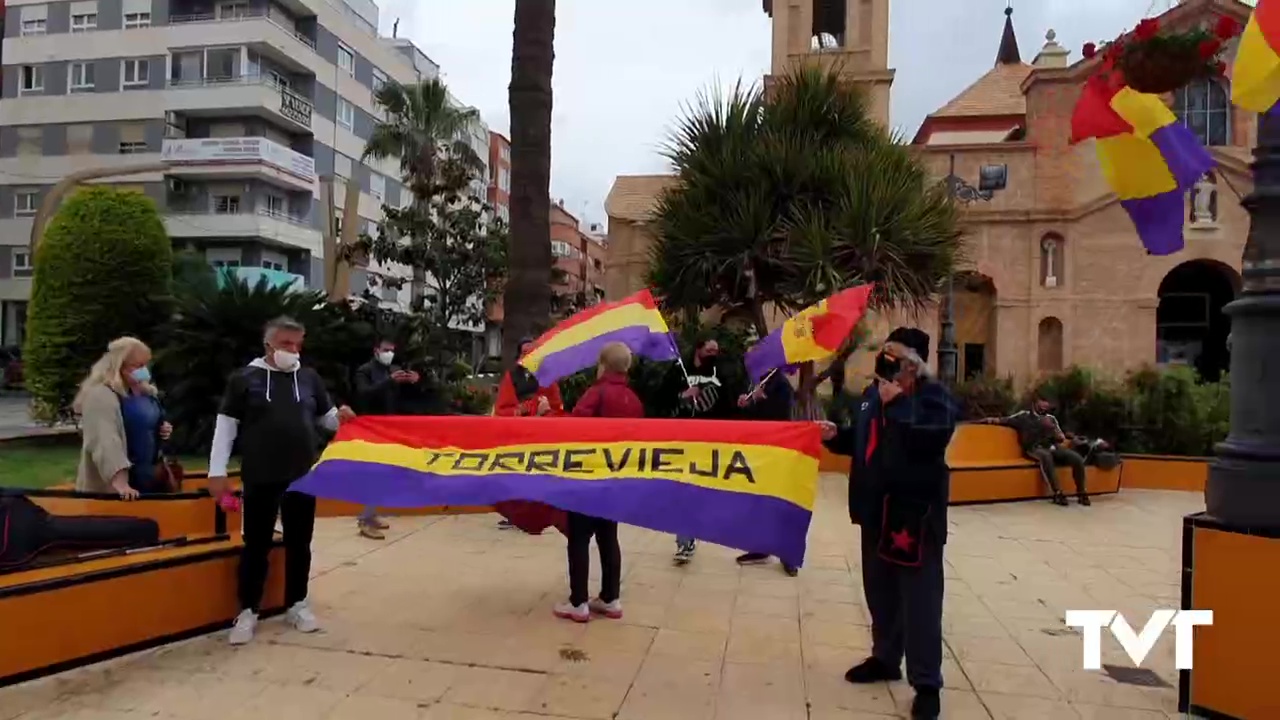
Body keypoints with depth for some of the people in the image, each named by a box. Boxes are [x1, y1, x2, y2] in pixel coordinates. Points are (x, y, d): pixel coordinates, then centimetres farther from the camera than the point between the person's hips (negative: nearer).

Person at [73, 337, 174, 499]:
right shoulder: (100, 396, -19)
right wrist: (119, 482, -43)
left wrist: (162, 429, 2)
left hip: (147, 475, 9)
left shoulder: (146, 392, 9)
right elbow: (105, 442, -32)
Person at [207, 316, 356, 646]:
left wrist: (341, 416, -10)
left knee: (299, 543, 10)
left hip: (303, 476, 3)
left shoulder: (309, 378, 8)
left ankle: (297, 605, 24)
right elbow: (225, 426, -1)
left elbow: (326, 418, 14)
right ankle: (248, 611, 18)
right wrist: (217, 471, -5)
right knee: (256, 544, 5)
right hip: (260, 478, -3)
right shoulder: (244, 378, -1)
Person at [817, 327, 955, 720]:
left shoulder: (934, 395, -12)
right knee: (880, 589, 18)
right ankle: (885, 658, 36)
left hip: (915, 512, -7)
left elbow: (930, 439, -30)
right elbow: (861, 441, 21)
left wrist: (897, 404, -24)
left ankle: (926, 683, 9)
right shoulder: (873, 393, 10)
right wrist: (836, 435, 2)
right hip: (876, 509, 8)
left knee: (919, 598, -2)